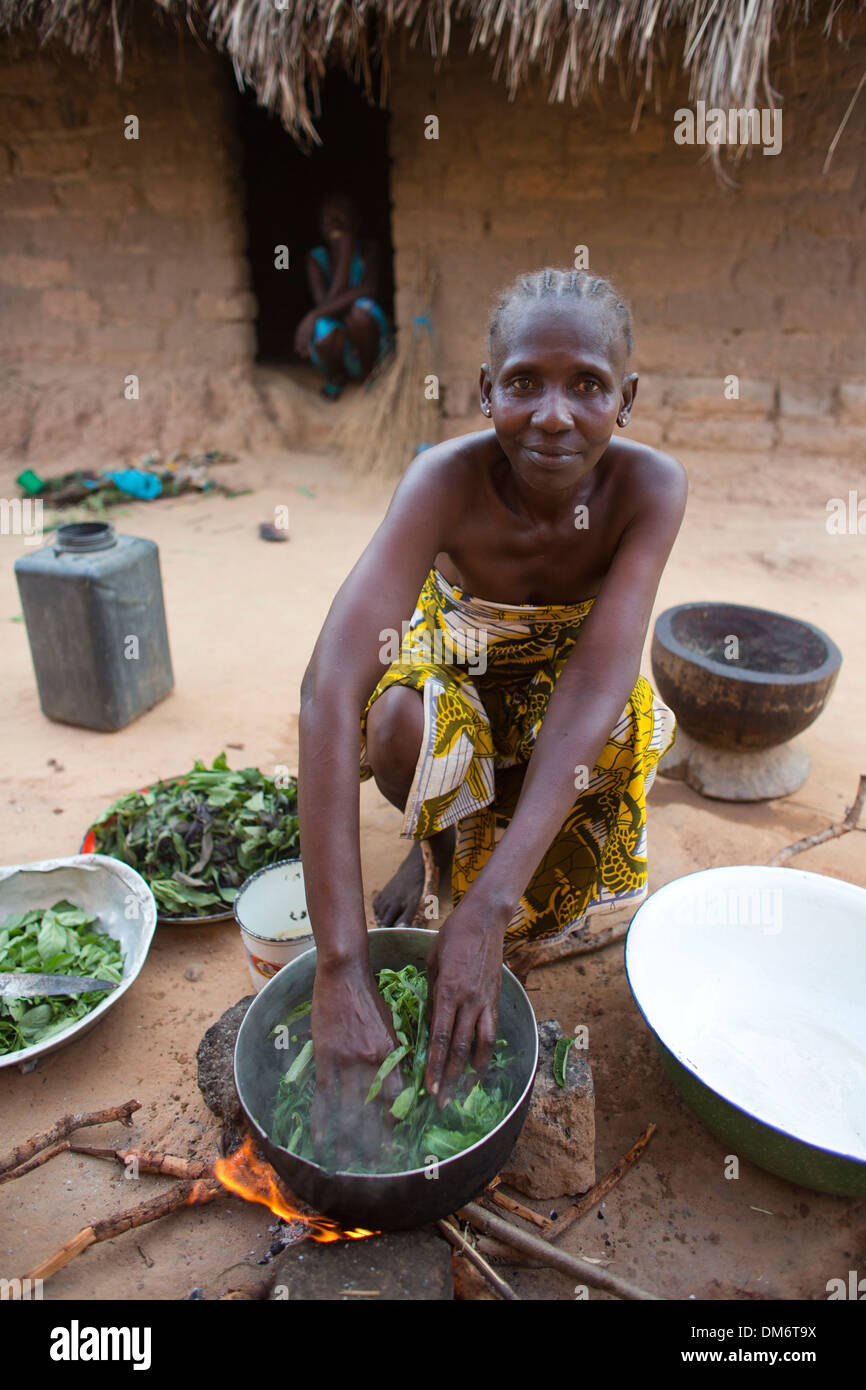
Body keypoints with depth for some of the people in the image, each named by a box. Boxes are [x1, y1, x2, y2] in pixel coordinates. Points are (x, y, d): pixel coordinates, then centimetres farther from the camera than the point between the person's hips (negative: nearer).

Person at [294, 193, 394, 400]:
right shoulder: (316, 258, -5)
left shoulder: (367, 250, -6)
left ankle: (367, 371, -6)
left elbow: (370, 288, -26)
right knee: (327, 330, -35)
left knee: (362, 309, -33)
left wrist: (314, 315, -32)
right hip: (336, 347, 0)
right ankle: (337, 375, -1)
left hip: (369, 340, 0)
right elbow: (326, 304, -18)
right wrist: (345, 256, -22)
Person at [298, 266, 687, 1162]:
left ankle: (502, 815, 4)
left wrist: (489, 908, -49)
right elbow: (329, 684, -45)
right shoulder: (448, 479, -33)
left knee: (623, 730, -31)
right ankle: (438, 835, 2)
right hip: (456, 658, -1)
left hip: (564, 680, 2)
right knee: (400, 727, -35)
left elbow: (594, 686, -38)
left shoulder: (648, 485, -29)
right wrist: (341, 963, -51)